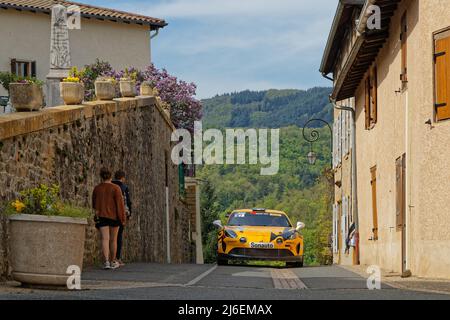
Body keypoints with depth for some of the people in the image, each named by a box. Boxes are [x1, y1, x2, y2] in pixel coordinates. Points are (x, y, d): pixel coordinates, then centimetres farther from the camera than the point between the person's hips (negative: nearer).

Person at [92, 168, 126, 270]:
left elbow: (94, 204, 17)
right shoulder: (116, 188, -6)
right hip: (114, 216, -1)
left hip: (101, 216, 1)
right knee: (113, 239, 11)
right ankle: (113, 262, 22)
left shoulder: (97, 189, 4)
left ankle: (106, 261, -20)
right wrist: (123, 218, -6)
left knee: (105, 239, -5)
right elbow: (120, 203, -10)